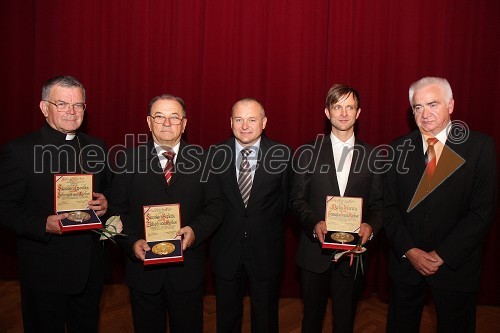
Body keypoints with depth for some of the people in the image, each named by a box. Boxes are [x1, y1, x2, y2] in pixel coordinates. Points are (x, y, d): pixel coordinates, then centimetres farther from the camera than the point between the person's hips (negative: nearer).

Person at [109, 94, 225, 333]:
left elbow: (216, 205, 0)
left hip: (188, 270, 0)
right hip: (143, 267, 0)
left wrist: (196, 229, -18)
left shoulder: (201, 159, -1)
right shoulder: (129, 160, -1)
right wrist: (132, 242, -16)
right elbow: (117, 209, -1)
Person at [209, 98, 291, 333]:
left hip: (266, 251, -1)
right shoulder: (215, 155, -5)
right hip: (226, 250, 1)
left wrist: (268, 230, 0)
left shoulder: (282, 155, -8)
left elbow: (285, 201, 0)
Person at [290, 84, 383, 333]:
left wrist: (371, 225, -16)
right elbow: (297, 199, -2)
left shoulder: (372, 156, 3)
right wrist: (314, 223, -20)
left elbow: (378, 203, 4)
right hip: (315, 251, 0)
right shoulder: (308, 153, 0)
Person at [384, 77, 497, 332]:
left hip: (455, 264, -2)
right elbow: (389, 206, -1)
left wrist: (442, 255, -14)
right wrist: (409, 251, -11)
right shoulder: (400, 148, 0)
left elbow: (483, 211, -11)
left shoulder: (479, 146, -7)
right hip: (405, 261, 2)